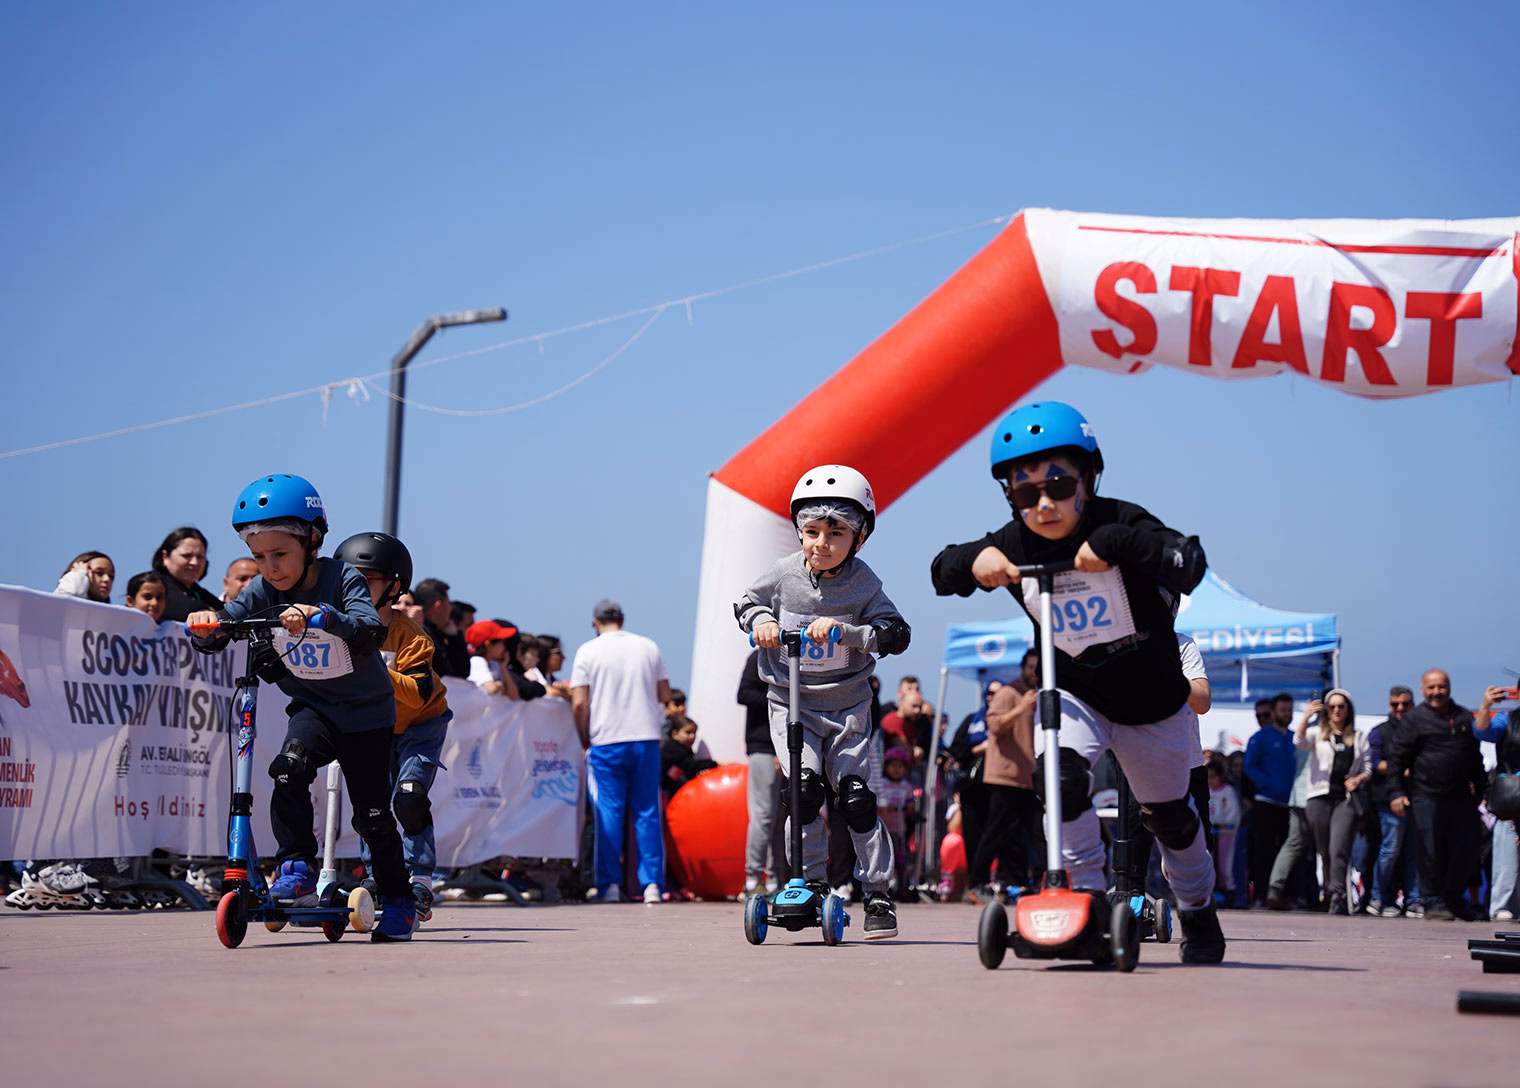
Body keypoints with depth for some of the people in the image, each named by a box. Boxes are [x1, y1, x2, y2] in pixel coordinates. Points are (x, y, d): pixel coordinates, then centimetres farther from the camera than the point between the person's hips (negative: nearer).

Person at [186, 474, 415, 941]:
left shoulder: (343, 579, -18)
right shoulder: (263, 591, -6)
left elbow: (372, 633, -34)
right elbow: (225, 624, -11)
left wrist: (321, 614, -51)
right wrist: (206, 623, -35)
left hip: (365, 712, -3)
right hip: (311, 706, 3)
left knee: (372, 814, 0)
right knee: (289, 767, -28)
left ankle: (398, 902, 18)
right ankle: (297, 871, -19)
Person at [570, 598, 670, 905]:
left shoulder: (588, 651, 0)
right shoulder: (649, 647, 8)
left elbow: (579, 703, -5)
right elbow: (665, 694, 11)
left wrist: (585, 742, 6)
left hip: (606, 741, -2)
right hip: (647, 738, 2)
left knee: (608, 814, 2)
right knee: (648, 814, 7)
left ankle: (610, 885, 1)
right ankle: (653, 885, 4)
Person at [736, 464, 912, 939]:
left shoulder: (863, 583, -9)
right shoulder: (783, 574, -5)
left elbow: (897, 633, -16)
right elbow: (746, 602, 11)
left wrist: (843, 630, -28)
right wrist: (760, 620, -11)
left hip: (846, 705, -1)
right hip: (790, 701, 1)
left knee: (856, 795, -5)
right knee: (804, 785, -17)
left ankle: (878, 893, 6)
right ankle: (812, 882, -1)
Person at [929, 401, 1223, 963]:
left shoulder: (1119, 522, -24)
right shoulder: (1014, 545, -15)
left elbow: (1190, 565, -39)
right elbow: (941, 572, -9)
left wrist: (1113, 544, -50)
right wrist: (975, 561, -31)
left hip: (1151, 698, -1)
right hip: (1073, 694, 1)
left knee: (1170, 814, 16)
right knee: (1060, 773, -30)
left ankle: (1198, 911, 44)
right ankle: (1089, 894, -13)